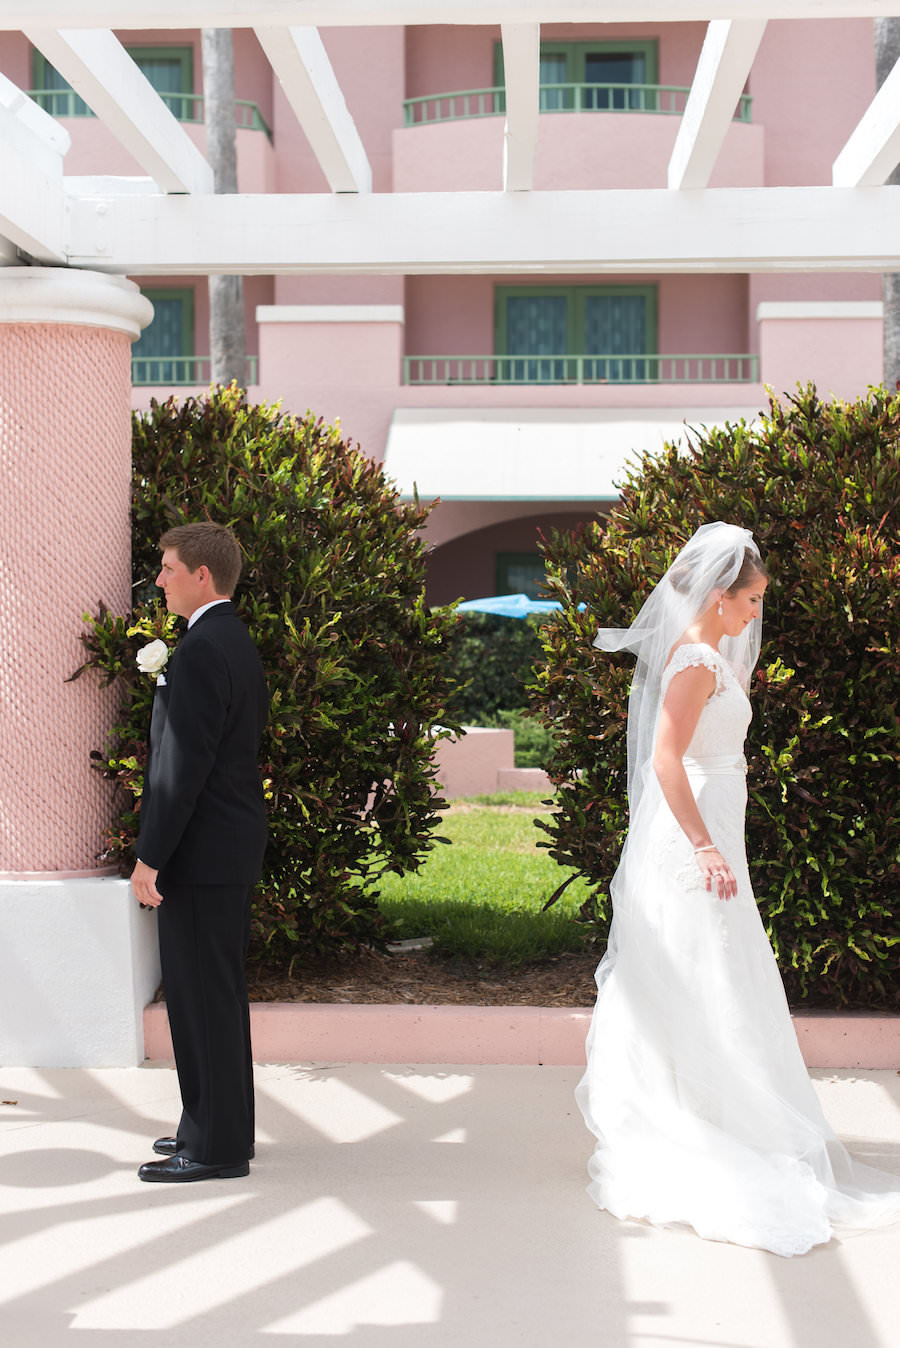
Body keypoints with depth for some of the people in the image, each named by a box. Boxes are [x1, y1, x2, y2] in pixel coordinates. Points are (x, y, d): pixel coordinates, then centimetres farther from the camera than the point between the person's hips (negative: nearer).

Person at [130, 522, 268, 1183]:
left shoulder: (199, 653, -19)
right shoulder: (240, 643, 13)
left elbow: (182, 767, -22)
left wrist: (151, 857, -18)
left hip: (202, 854, -10)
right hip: (237, 847, 10)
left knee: (202, 998, -3)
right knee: (221, 992, 17)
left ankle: (216, 1147, 4)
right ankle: (225, 1128, 27)